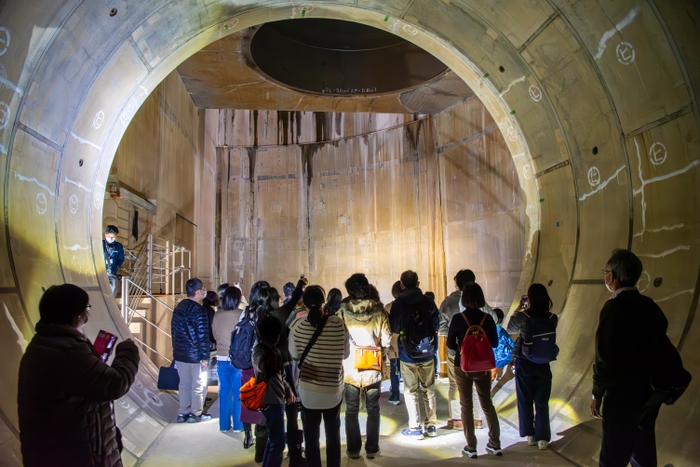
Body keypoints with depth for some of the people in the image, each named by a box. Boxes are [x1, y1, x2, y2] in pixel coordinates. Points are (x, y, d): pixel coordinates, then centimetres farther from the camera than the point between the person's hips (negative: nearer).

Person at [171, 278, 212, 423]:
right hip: (196, 356, -7)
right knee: (198, 385, 6)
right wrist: (205, 357, -12)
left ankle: (183, 413, 21)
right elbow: (203, 336, -18)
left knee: (184, 384, 15)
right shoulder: (199, 310, -17)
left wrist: (176, 350, 19)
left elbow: (173, 330, 12)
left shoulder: (178, 308, 6)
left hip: (180, 355, 7)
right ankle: (196, 414, 13)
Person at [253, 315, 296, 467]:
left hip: (278, 399, 10)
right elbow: (260, 365, -39)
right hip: (271, 400, -10)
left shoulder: (275, 350, 12)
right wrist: (267, 364, -57)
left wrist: (288, 390, 10)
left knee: (274, 440, 19)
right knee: (278, 442, -9)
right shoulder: (259, 349, -15)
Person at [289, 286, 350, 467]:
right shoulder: (339, 324, -14)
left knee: (311, 436, 16)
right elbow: (345, 354, -2)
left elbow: (294, 355, -1)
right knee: (333, 435, 21)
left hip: (308, 391, -1)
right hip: (334, 389, 1)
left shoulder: (297, 326, -14)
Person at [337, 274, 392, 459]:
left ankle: (353, 450, 20)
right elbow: (386, 341, -6)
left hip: (350, 369, 0)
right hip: (373, 369, 0)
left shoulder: (343, 311, -8)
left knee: (351, 412, 14)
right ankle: (372, 449, 21)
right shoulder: (378, 310, -8)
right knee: (373, 411, 15)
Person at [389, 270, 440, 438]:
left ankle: (415, 428, 8)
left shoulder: (398, 303, -9)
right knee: (429, 390, 13)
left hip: (408, 354, -2)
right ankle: (431, 426, 18)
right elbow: (436, 324, 1)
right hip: (427, 352, 2)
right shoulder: (428, 301, -4)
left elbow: (393, 328, -4)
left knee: (410, 391, 6)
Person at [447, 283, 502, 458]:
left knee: (466, 405, 9)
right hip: (483, 367, 2)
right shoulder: (487, 318, -7)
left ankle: (471, 447, 14)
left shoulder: (458, 319, -13)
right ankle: (495, 444, 24)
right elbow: (495, 343, 2)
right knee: (487, 404, 17)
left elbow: (450, 344, -7)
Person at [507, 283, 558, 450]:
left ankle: (530, 435, 22)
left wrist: (517, 311, 10)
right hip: (543, 364, 1)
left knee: (525, 400, 14)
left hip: (524, 363, -1)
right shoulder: (552, 318, -10)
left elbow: (510, 330, 2)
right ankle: (542, 438, 14)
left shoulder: (522, 316, -16)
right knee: (542, 402, 11)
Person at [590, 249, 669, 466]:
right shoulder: (650, 306, 4)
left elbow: (606, 355, -20)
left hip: (623, 395, -8)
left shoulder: (614, 307, -19)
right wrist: (657, 384, 20)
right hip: (650, 392, 8)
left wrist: (597, 394, -9)